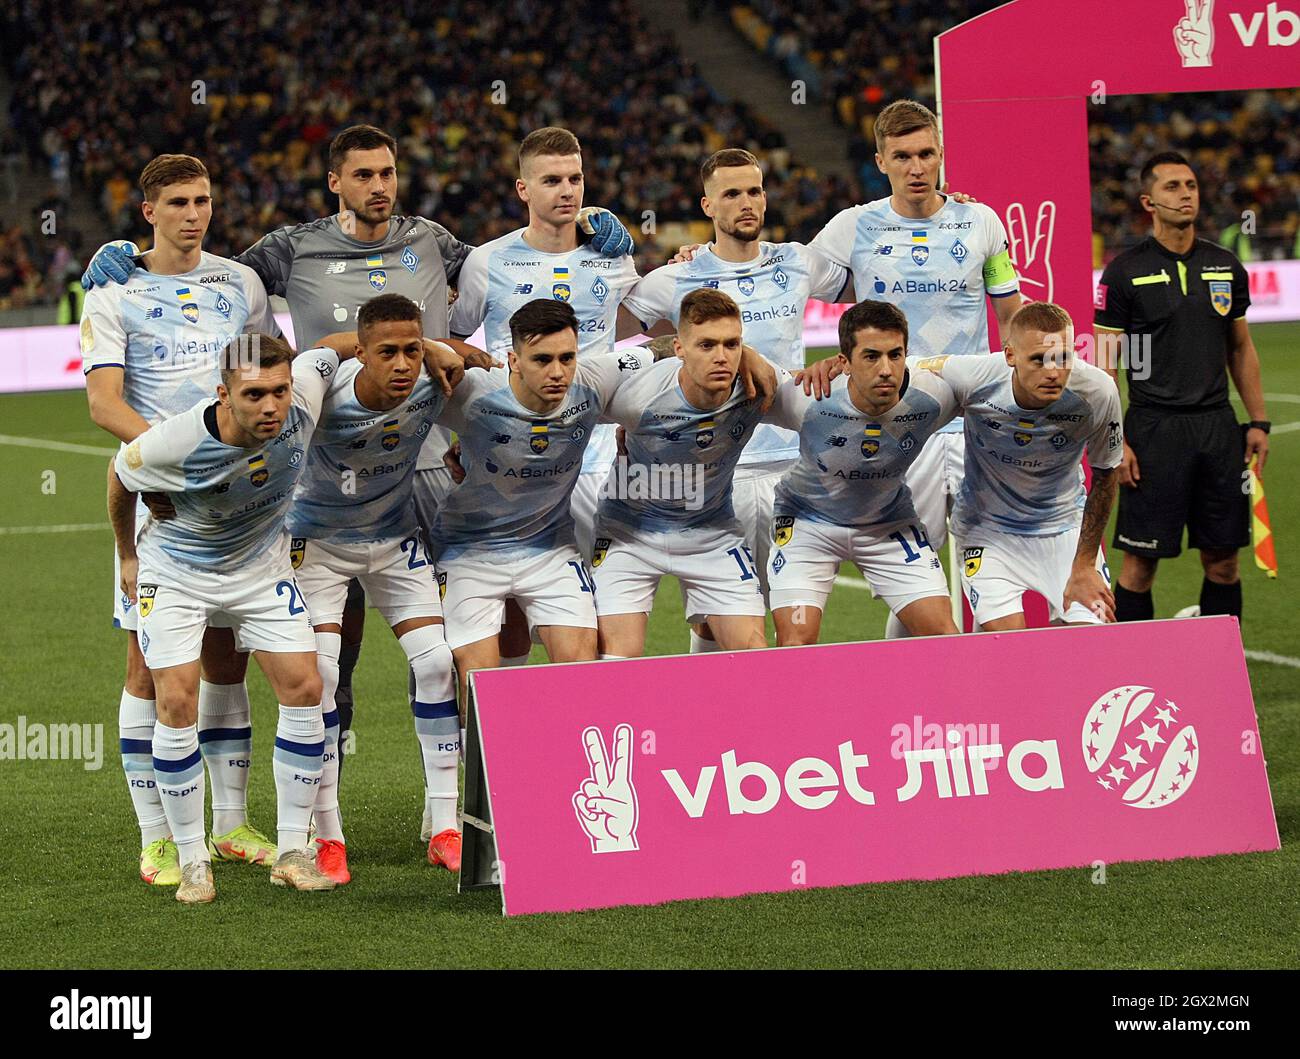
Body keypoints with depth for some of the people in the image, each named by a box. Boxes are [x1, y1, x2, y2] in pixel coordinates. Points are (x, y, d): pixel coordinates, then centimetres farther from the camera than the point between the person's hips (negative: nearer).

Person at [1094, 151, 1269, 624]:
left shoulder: (1225, 266, 10)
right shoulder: (1125, 272, -4)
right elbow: (1104, 362, -4)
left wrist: (1258, 422, 10)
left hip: (1218, 425, 4)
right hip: (1154, 429, -4)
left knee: (1222, 561, 6)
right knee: (1141, 564, -3)